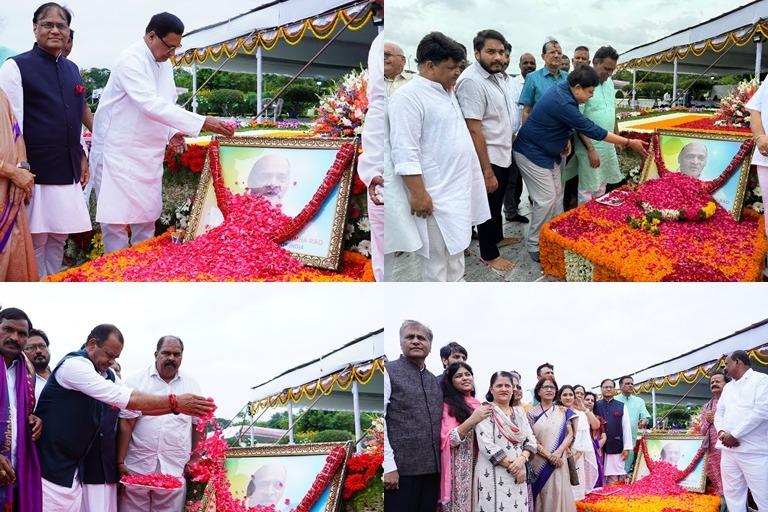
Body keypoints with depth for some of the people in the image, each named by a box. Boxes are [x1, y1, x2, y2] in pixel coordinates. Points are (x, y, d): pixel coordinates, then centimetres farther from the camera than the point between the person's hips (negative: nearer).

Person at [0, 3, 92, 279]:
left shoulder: (72, 69, 14)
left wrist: (81, 156, 19)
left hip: (67, 172, 6)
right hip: (36, 172, -6)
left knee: (58, 239, 12)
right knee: (34, 242, -1)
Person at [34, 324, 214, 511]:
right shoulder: (74, 365, -16)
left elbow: (136, 403, 10)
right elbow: (122, 398, -21)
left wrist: (174, 407, -5)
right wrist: (174, 401, -19)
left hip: (72, 466, 9)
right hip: (51, 464, -9)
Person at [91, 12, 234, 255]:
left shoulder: (165, 65, 8)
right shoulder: (131, 60, -19)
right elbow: (151, 105, -31)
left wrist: (171, 132, -3)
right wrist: (202, 123, -35)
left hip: (148, 154, 8)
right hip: (118, 151, -8)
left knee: (147, 218, 9)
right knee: (116, 219, -3)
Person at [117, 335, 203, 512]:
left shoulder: (191, 386, 10)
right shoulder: (136, 382, 3)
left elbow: (198, 426, 12)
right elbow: (125, 424, -1)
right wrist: (120, 462, -6)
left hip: (175, 471, 1)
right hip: (136, 469, -1)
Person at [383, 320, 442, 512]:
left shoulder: (434, 381, 19)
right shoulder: (388, 371, -1)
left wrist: (439, 464, 9)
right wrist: (388, 465, -17)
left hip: (431, 469, 6)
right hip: (400, 468, -6)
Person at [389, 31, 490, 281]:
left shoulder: (446, 92, 11)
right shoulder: (408, 97, -18)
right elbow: (405, 153, -22)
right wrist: (418, 194, -24)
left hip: (458, 189, 10)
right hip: (436, 196, -10)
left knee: (456, 248, 20)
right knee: (436, 258, -2)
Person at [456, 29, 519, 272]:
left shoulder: (495, 75, 5)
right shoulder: (472, 81, -25)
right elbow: (474, 130, -26)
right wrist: (487, 172, -26)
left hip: (503, 155, 9)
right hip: (488, 160, -9)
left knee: (497, 202, 24)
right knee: (489, 206, 7)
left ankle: (497, 238, 43)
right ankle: (489, 255, 22)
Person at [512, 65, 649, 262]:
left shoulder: (562, 91, -1)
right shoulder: (563, 103, -30)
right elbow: (592, 130, -26)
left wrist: (565, 139, -1)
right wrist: (629, 143, -20)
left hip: (547, 152, 10)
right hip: (532, 154, -10)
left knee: (557, 195, 10)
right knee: (546, 200, -10)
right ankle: (535, 248, -2)